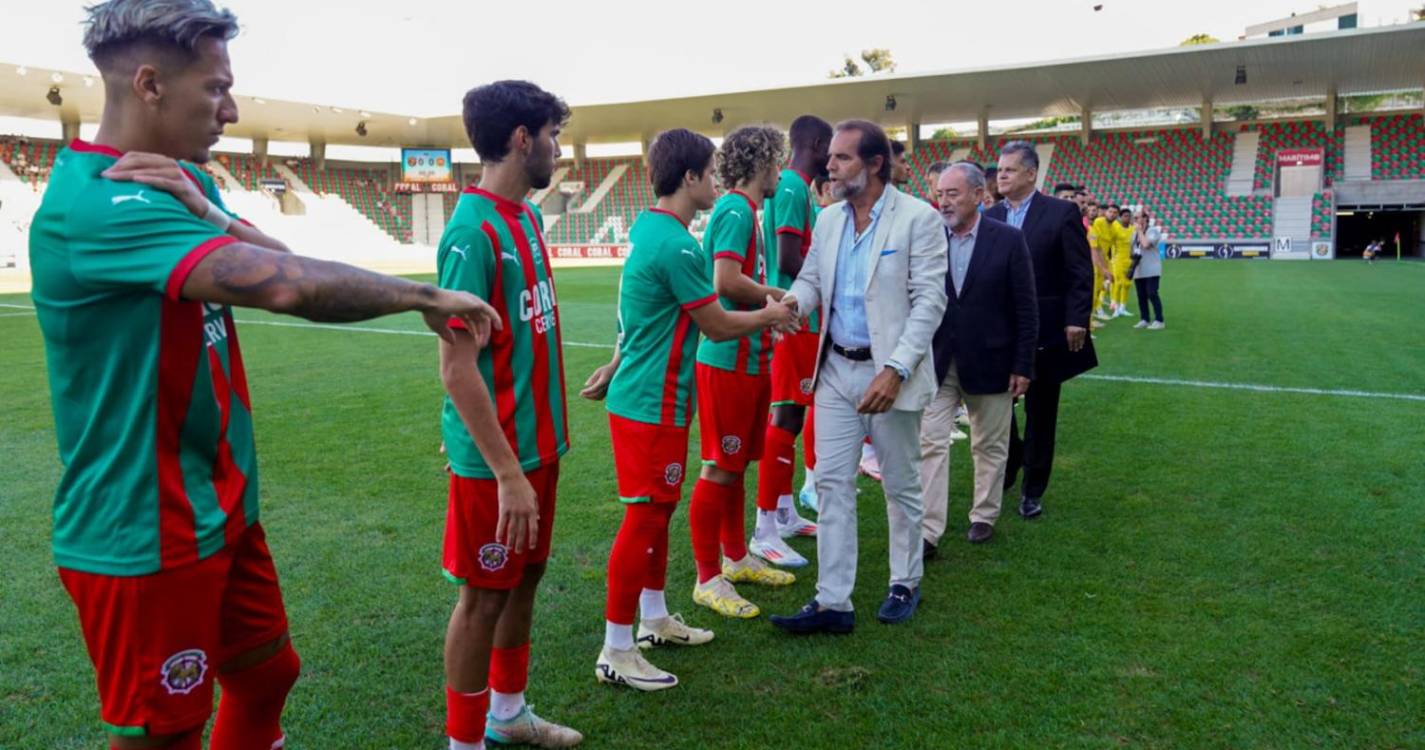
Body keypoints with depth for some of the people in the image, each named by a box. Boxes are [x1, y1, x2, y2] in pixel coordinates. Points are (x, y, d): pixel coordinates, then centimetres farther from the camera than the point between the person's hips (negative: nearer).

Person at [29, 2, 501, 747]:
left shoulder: (179, 182, 8)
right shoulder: (95, 205, -24)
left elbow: (281, 265, -4)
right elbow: (286, 285, -35)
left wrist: (210, 216, -23)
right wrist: (429, 297, -24)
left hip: (221, 507, 9)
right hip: (145, 535, -9)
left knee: (266, 673, 21)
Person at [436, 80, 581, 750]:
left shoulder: (526, 217, 7)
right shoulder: (473, 231, -20)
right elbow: (456, 367, -22)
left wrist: (545, 433, 15)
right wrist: (507, 471, -23)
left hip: (538, 441, 9)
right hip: (496, 455, -8)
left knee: (525, 576, 19)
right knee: (485, 594, 6)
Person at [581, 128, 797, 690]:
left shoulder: (645, 227, 9)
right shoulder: (677, 246, -21)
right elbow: (718, 326, -12)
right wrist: (770, 315, 3)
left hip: (636, 392, 10)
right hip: (654, 405, -10)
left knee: (657, 510, 19)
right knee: (645, 518, -3)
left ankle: (654, 620, 33)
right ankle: (616, 653, 7)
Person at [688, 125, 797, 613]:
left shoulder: (744, 210, 15)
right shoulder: (736, 210, -14)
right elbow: (727, 282, -25)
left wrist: (771, 296, 4)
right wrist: (776, 298, -11)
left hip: (750, 358, 10)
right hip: (728, 359, -10)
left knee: (736, 464, 18)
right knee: (720, 468, -2)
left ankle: (737, 558, 31)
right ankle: (708, 579, 7)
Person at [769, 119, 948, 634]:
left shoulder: (918, 219, -10)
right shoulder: (828, 220, 7)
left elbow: (929, 301, -14)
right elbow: (811, 280, 12)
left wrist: (896, 369, -22)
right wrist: (790, 303, -13)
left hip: (889, 372, -5)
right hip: (837, 369, 5)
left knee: (901, 485, 11)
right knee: (832, 484, 4)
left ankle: (905, 585, 31)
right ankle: (832, 602, 11)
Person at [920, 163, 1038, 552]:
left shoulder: (1008, 240, -6)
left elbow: (1026, 308, -4)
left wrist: (1023, 366, -6)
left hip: (989, 363, -1)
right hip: (937, 363, 1)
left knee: (990, 446, 13)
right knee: (931, 445, -3)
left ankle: (984, 515, 31)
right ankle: (928, 531, 1)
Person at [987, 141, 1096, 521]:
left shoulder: (1061, 213, -5)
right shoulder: (989, 218, 5)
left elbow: (1081, 273, -6)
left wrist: (1077, 320, -13)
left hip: (1045, 332, -2)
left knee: (1040, 414, 8)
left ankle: (1033, 490, 21)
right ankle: (1010, 460, 32)